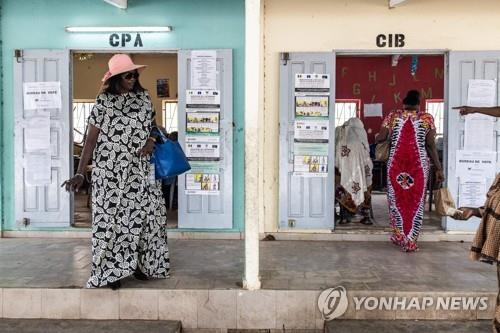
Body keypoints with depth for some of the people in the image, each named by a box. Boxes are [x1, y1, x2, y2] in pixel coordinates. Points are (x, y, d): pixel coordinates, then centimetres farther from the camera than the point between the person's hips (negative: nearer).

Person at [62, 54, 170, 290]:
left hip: (139, 170, 4)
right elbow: (91, 139, -4)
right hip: (110, 171, -3)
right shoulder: (104, 102, -4)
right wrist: (80, 173, -10)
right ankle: (113, 270, 12)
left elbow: (152, 124, 21)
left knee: (145, 213, 3)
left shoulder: (143, 98, 7)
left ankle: (140, 263, 19)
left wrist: (152, 140, -3)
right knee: (111, 217, 0)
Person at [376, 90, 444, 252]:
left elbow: (380, 138, -2)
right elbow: (431, 145, -2)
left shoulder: (393, 116, 3)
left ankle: (400, 237, 21)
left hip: (396, 165, 1)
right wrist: (438, 168, 3)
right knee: (415, 202, 7)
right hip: (418, 165, -1)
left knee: (398, 200, 14)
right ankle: (411, 241, 9)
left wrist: (376, 136, 21)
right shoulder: (427, 118, 1)